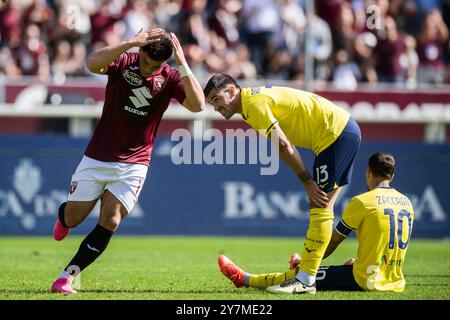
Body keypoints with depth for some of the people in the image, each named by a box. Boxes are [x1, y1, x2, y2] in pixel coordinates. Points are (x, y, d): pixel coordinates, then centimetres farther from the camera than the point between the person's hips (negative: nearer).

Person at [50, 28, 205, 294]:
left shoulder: (170, 77, -4)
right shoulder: (124, 62, -9)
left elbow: (198, 105, -20)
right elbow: (92, 63, -30)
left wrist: (182, 64, -25)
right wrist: (131, 43, -37)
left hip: (134, 164, 0)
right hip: (97, 158, 0)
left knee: (110, 222, -13)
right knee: (72, 219, 4)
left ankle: (67, 277, -4)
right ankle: (63, 216, 42)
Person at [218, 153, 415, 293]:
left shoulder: (362, 202, -8)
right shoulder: (406, 203, 11)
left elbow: (333, 241, 3)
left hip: (366, 282, -7)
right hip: (396, 283, 7)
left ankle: (244, 279, 22)